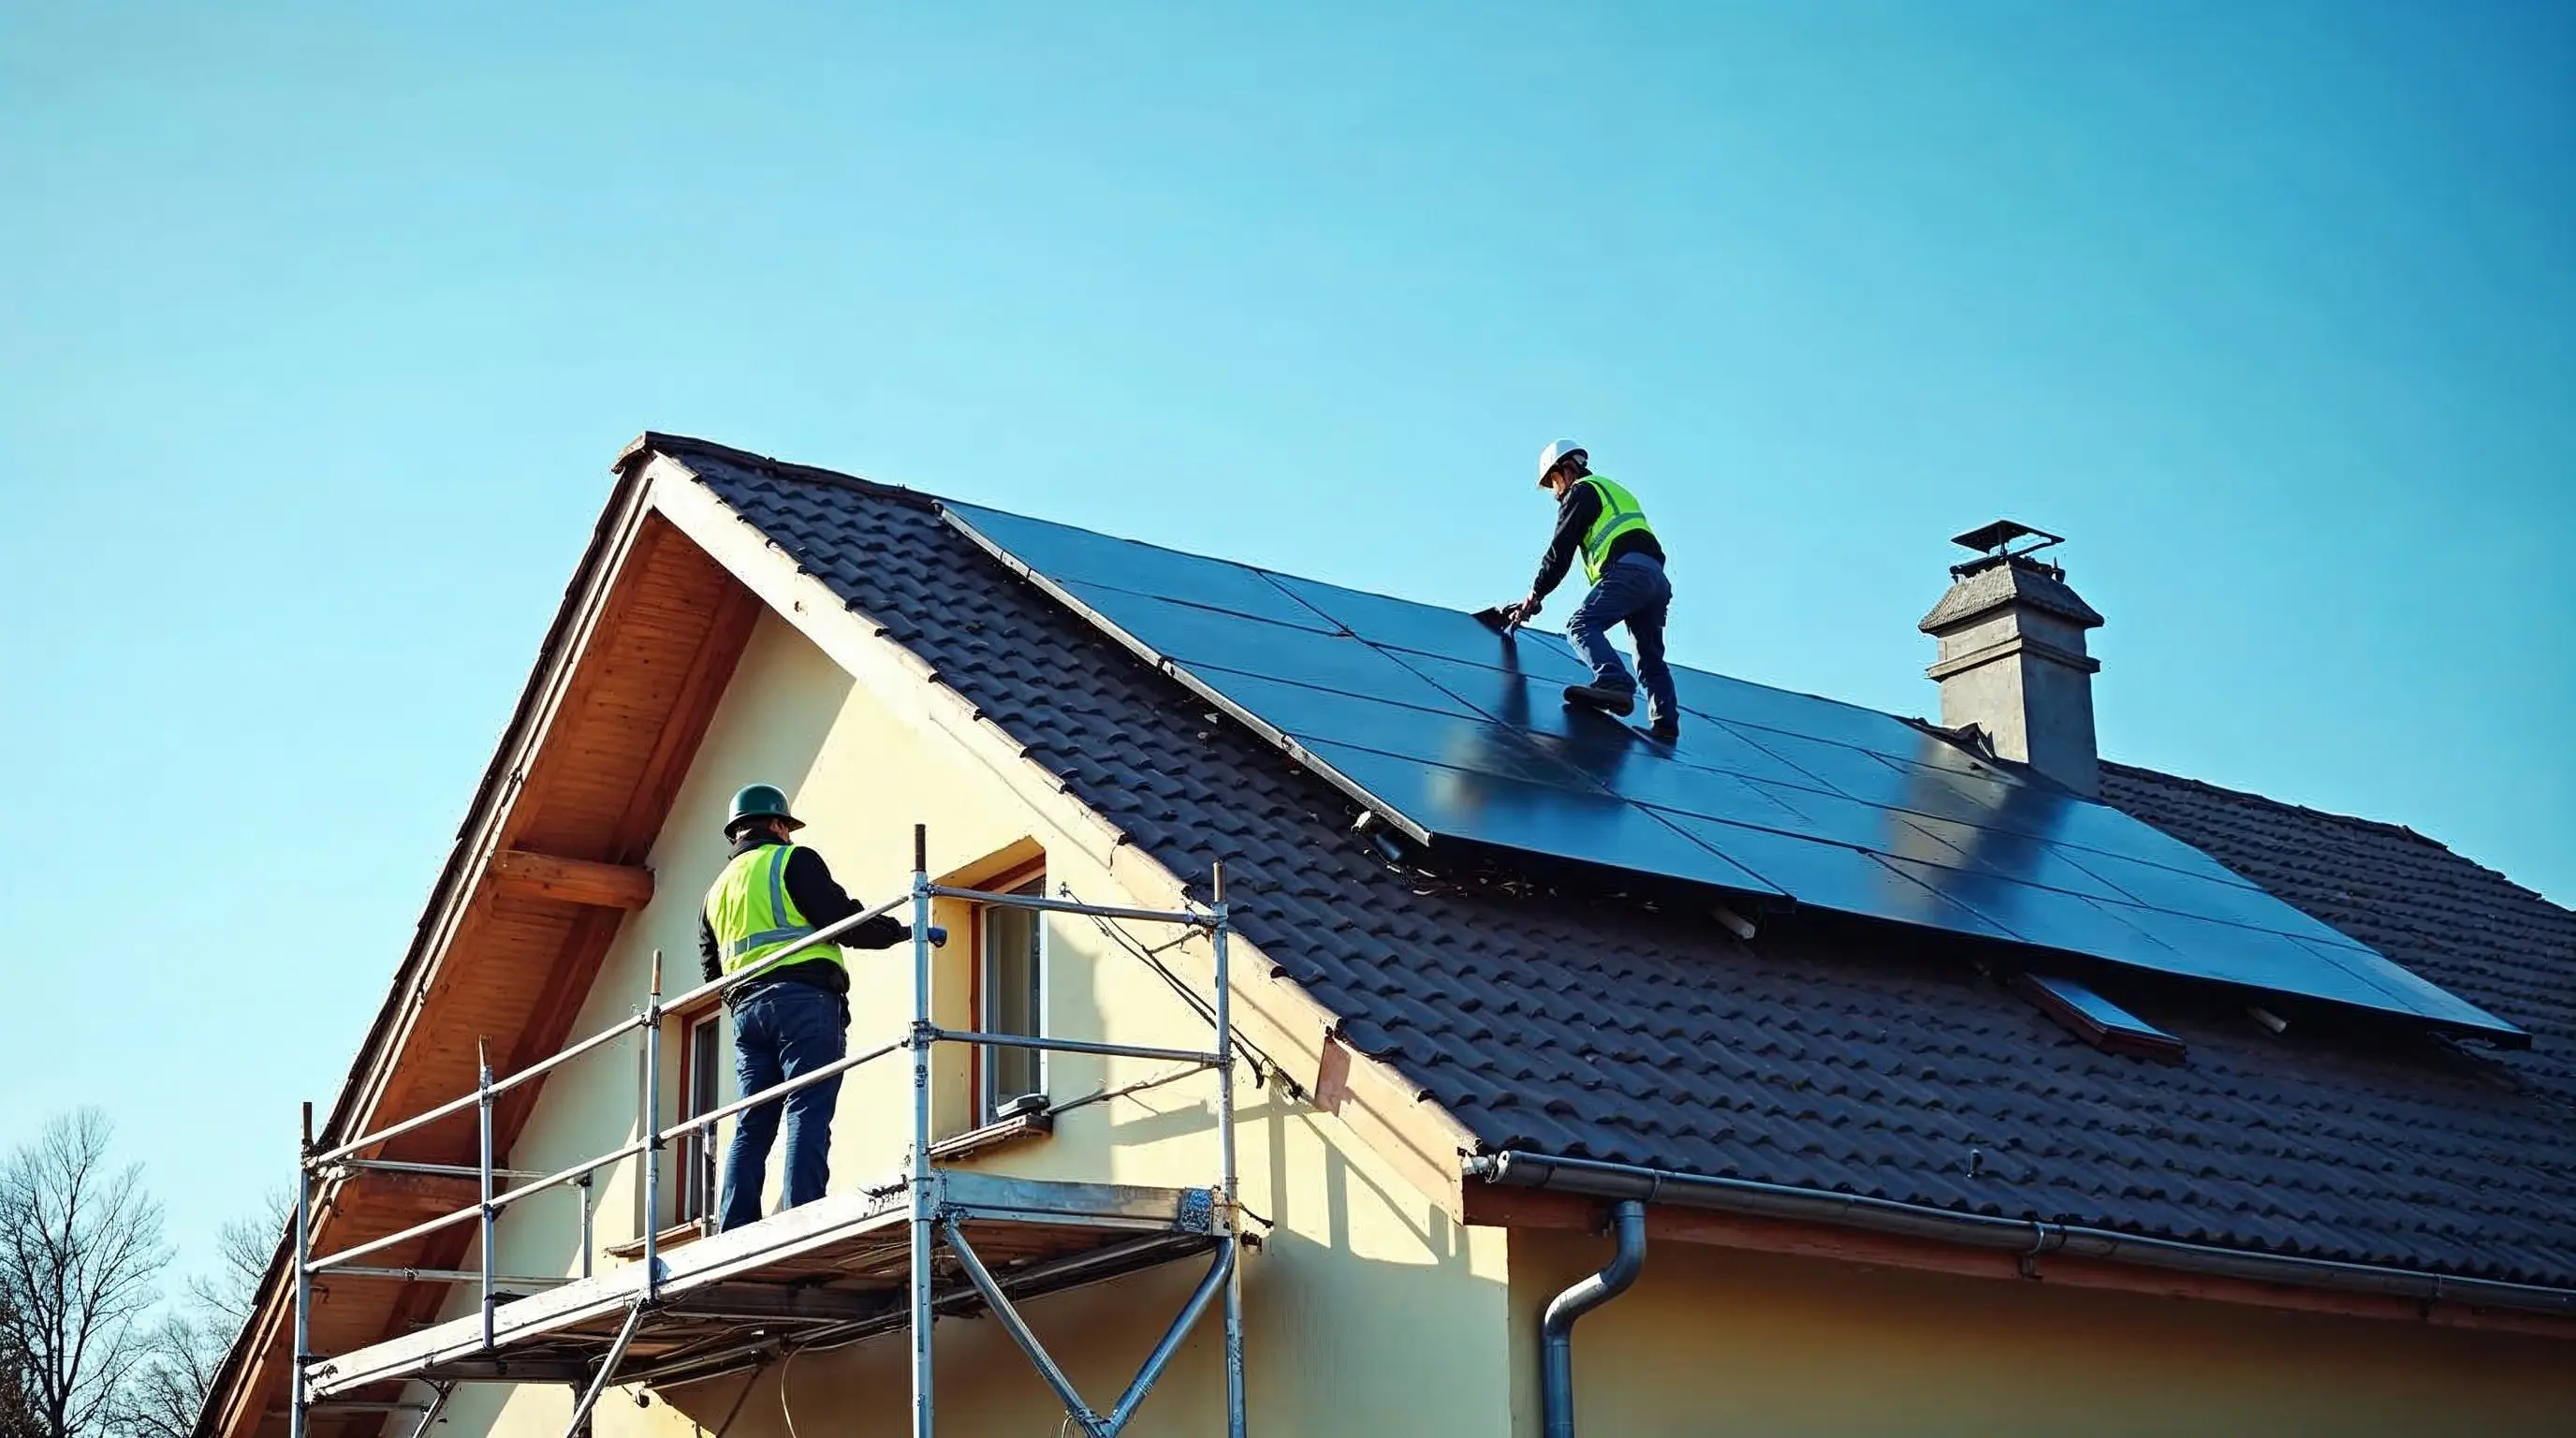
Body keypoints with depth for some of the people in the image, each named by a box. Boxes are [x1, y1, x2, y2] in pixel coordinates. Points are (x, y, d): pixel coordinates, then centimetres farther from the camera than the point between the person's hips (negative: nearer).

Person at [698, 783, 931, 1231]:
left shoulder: (717, 890, 25)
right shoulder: (792, 861, 4)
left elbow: (712, 970, 25)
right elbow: (843, 920, -7)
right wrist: (905, 931, 3)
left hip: (746, 1009, 7)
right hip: (804, 1000, -7)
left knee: (752, 1125, 6)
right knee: (808, 1112, -13)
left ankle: (734, 1231, -2)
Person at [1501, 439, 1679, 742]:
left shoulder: (1581, 491, 10)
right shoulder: (1618, 493, 38)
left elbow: (1560, 550, 4)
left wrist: (1534, 595, 10)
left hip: (1627, 570, -9)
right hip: (1657, 578, 9)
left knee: (1582, 625, -19)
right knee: (1650, 657, 9)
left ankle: (1615, 684, -42)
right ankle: (1665, 722, -5)